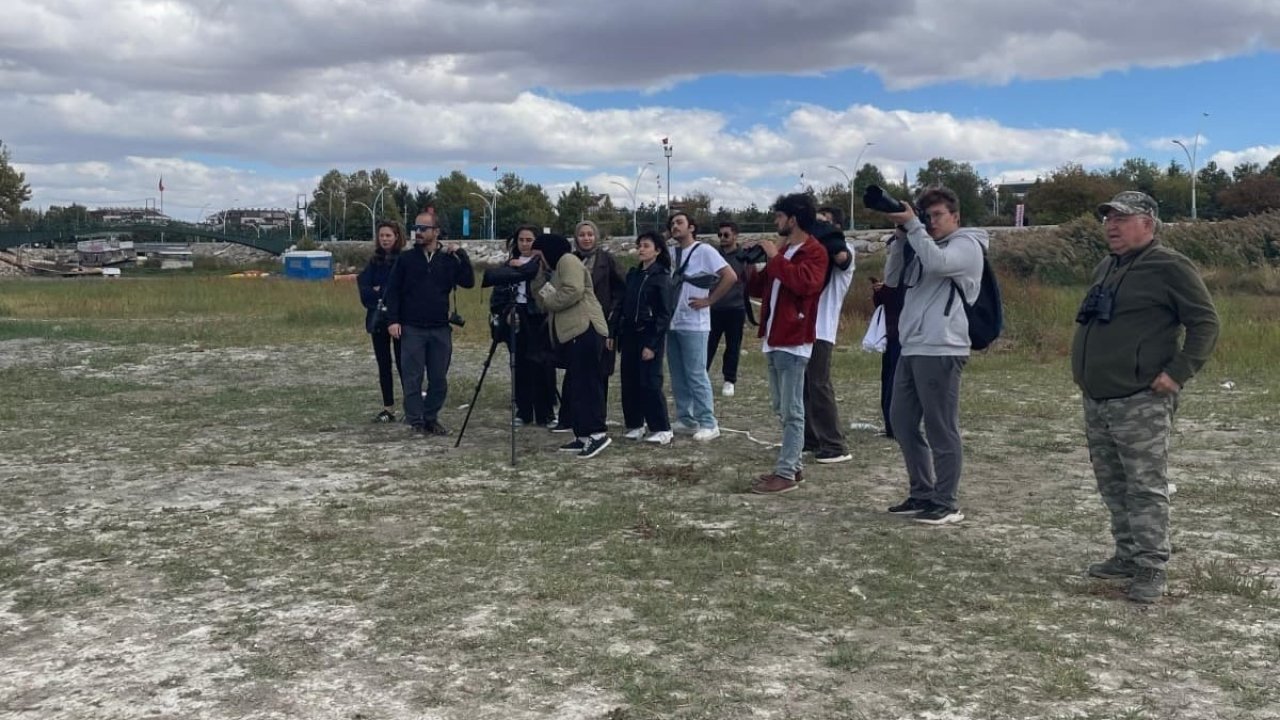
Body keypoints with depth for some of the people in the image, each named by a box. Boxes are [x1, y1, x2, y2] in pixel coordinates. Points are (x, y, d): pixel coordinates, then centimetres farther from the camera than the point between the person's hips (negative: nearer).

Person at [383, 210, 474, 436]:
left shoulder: (449, 259, 6)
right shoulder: (406, 258, 3)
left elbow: (469, 282, -3)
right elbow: (392, 290, 3)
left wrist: (461, 254, -10)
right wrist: (393, 320, -6)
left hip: (440, 330, 2)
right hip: (412, 329, -1)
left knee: (439, 379, 6)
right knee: (413, 378, 0)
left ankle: (431, 418, 18)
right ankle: (416, 421, 7)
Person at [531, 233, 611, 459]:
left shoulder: (568, 260, -4)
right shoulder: (556, 269, 27)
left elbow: (573, 292, -20)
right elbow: (546, 300, 18)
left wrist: (549, 300, -9)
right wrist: (536, 278, 8)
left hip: (584, 331, -11)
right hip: (572, 333, 11)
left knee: (586, 383, -14)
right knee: (576, 385, 10)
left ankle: (597, 433, -17)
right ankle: (583, 436, 13)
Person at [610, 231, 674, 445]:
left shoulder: (661, 277, -8)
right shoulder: (633, 274, 11)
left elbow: (664, 314, -11)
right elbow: (622, 305, 13)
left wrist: (652, 344, -16)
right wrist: (612, 332, 6)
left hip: (650, 335, -7)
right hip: (629, 335, 7)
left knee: (650, 383, -8)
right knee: (629, 382, 8)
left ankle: (662, 429, -1)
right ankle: (635, 424, 19)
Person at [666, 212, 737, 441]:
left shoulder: (704, 251, -7)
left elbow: (730, 276, -13)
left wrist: (709, 300, -13)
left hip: (693, 324, -7)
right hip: (672, 323, 7)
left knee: (696, 375, -6)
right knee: (678, 376, 10)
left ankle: (708, 424, 0)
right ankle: (685, 419, 20)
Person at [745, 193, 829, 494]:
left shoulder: (814, 251, -8)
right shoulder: (783, 250, 20)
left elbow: (804, 282, -27)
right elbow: (761, 288, 23)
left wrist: (775, 258, -18)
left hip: (793, 341, -10)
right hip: (775, 340, 10)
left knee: (792, 411, -7)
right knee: (781, 408, 13)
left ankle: (786, 474, -6)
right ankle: (792, 466, 21)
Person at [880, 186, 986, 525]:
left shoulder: (967, 244, -1)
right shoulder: (923, 246, 22)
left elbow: (937, 263, -21)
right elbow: (892, 279, 14)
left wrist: (912, 225, -14)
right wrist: (901, 236, 5)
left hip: (941, 351, -9)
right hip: (911, 349, 9)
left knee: (941, 430, -5)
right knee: (902, 421, 11)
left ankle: (947, 503, 2)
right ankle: (922, 494, 20)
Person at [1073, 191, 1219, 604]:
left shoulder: (1169, 267, -7)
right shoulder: (1105, 269, 18)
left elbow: (1205, 323, -10)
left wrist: (1178, 372, -16)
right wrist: (1083, 371, 21)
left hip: (1140, 402, -9)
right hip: (1096, 401, 9)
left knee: (1146, 488, -5)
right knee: (1113, 486, 14)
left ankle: (1150, 569, 0)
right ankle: (1127, 556, 25)